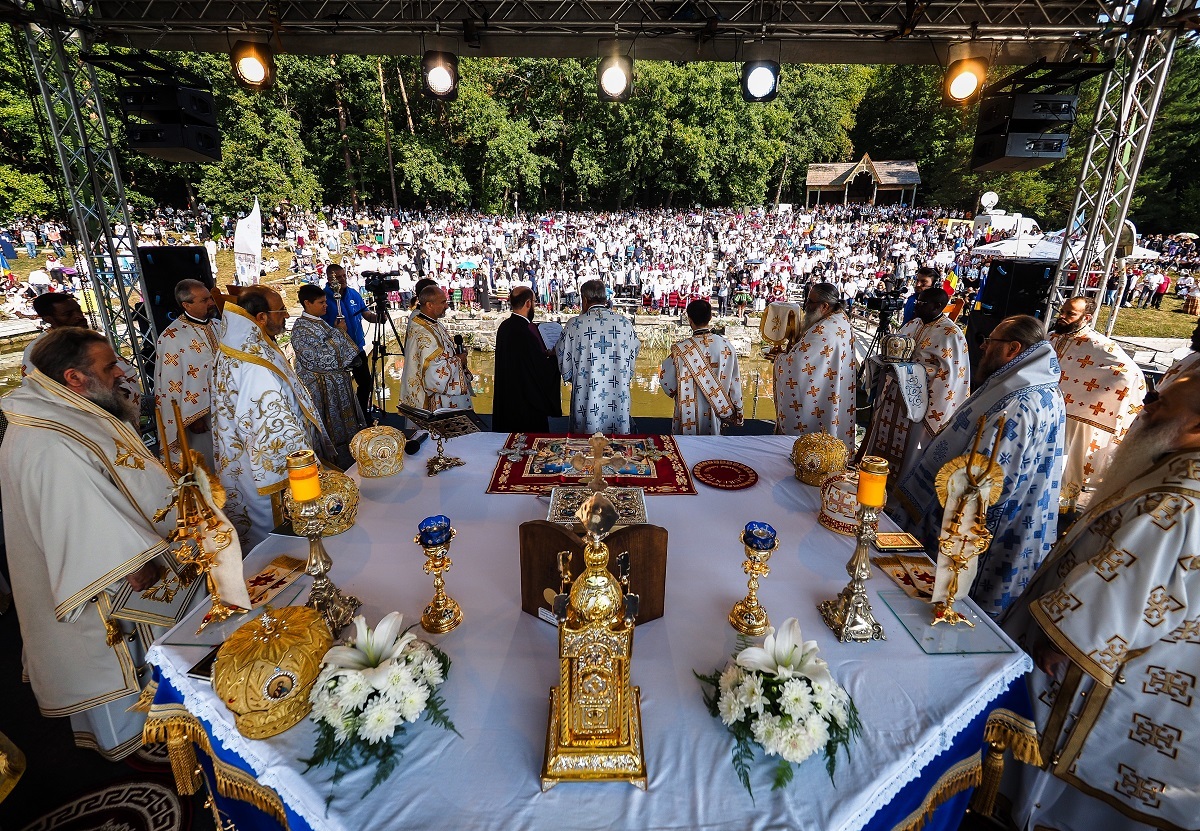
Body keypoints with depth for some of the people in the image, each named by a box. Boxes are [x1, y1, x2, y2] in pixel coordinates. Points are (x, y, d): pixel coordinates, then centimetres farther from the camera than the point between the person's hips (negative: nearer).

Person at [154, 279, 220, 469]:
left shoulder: (216, 326, 5)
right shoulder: (172, 337, -14)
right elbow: (172, 384, -13)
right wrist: (191, 418, -12)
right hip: (199, 413, -6)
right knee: (206, 470, 8)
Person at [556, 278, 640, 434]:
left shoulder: (574, 324, -7)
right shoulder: (625, 323, -2)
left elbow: (564, 364, 2)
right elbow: (633, 357, 8)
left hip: (586, 402, -1)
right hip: (618, 400, 2)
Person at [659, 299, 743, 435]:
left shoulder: (680, 349, -17)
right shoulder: (725, 345, -8)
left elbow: (669, 386, -11)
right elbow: (734, 382, -1)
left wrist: (661, 372, 12)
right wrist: (735, 412, 12)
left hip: (689, 417, -2)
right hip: (715, 415, 3)